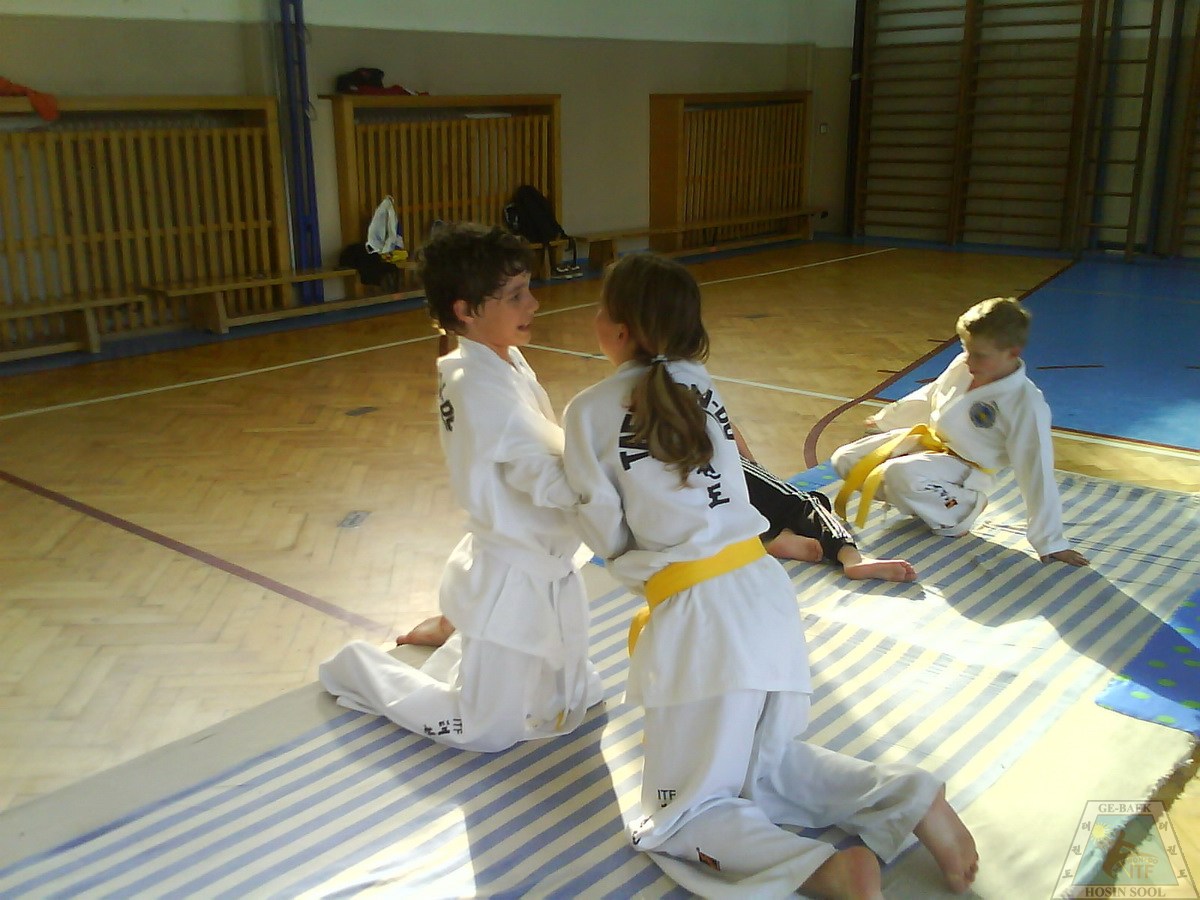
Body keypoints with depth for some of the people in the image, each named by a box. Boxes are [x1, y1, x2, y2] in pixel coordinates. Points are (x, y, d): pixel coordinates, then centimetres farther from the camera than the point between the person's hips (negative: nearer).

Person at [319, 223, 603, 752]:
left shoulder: (504, 361, 2)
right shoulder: (482, 387, -27)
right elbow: (554, 481, -31)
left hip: (547, 571, 9)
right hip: (513, 582, -9)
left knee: (572, 702, 26)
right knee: (483, 733, 10)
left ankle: (453, 636, 42)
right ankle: (359, 669, 27)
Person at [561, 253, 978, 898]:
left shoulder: (590, 412, -8)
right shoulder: (699, 384, 9)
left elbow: (608, 535, -1)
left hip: (699, 617, -7)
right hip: (766, 588, 7)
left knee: (677, 822, 8)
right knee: (770, 760, 28)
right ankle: (909, 796, 8)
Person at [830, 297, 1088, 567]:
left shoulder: (1026, 403, -24)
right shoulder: (962, 366, -7)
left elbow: (1037, 472, -21)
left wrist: (1050, 541, -17)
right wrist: (887, 419, 30)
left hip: (962, 468, -7)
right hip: (924, 440, 7)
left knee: (900, 473, -36)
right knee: (846, 459, -2)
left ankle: (958, 512, -9)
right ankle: (918, 501, 9)